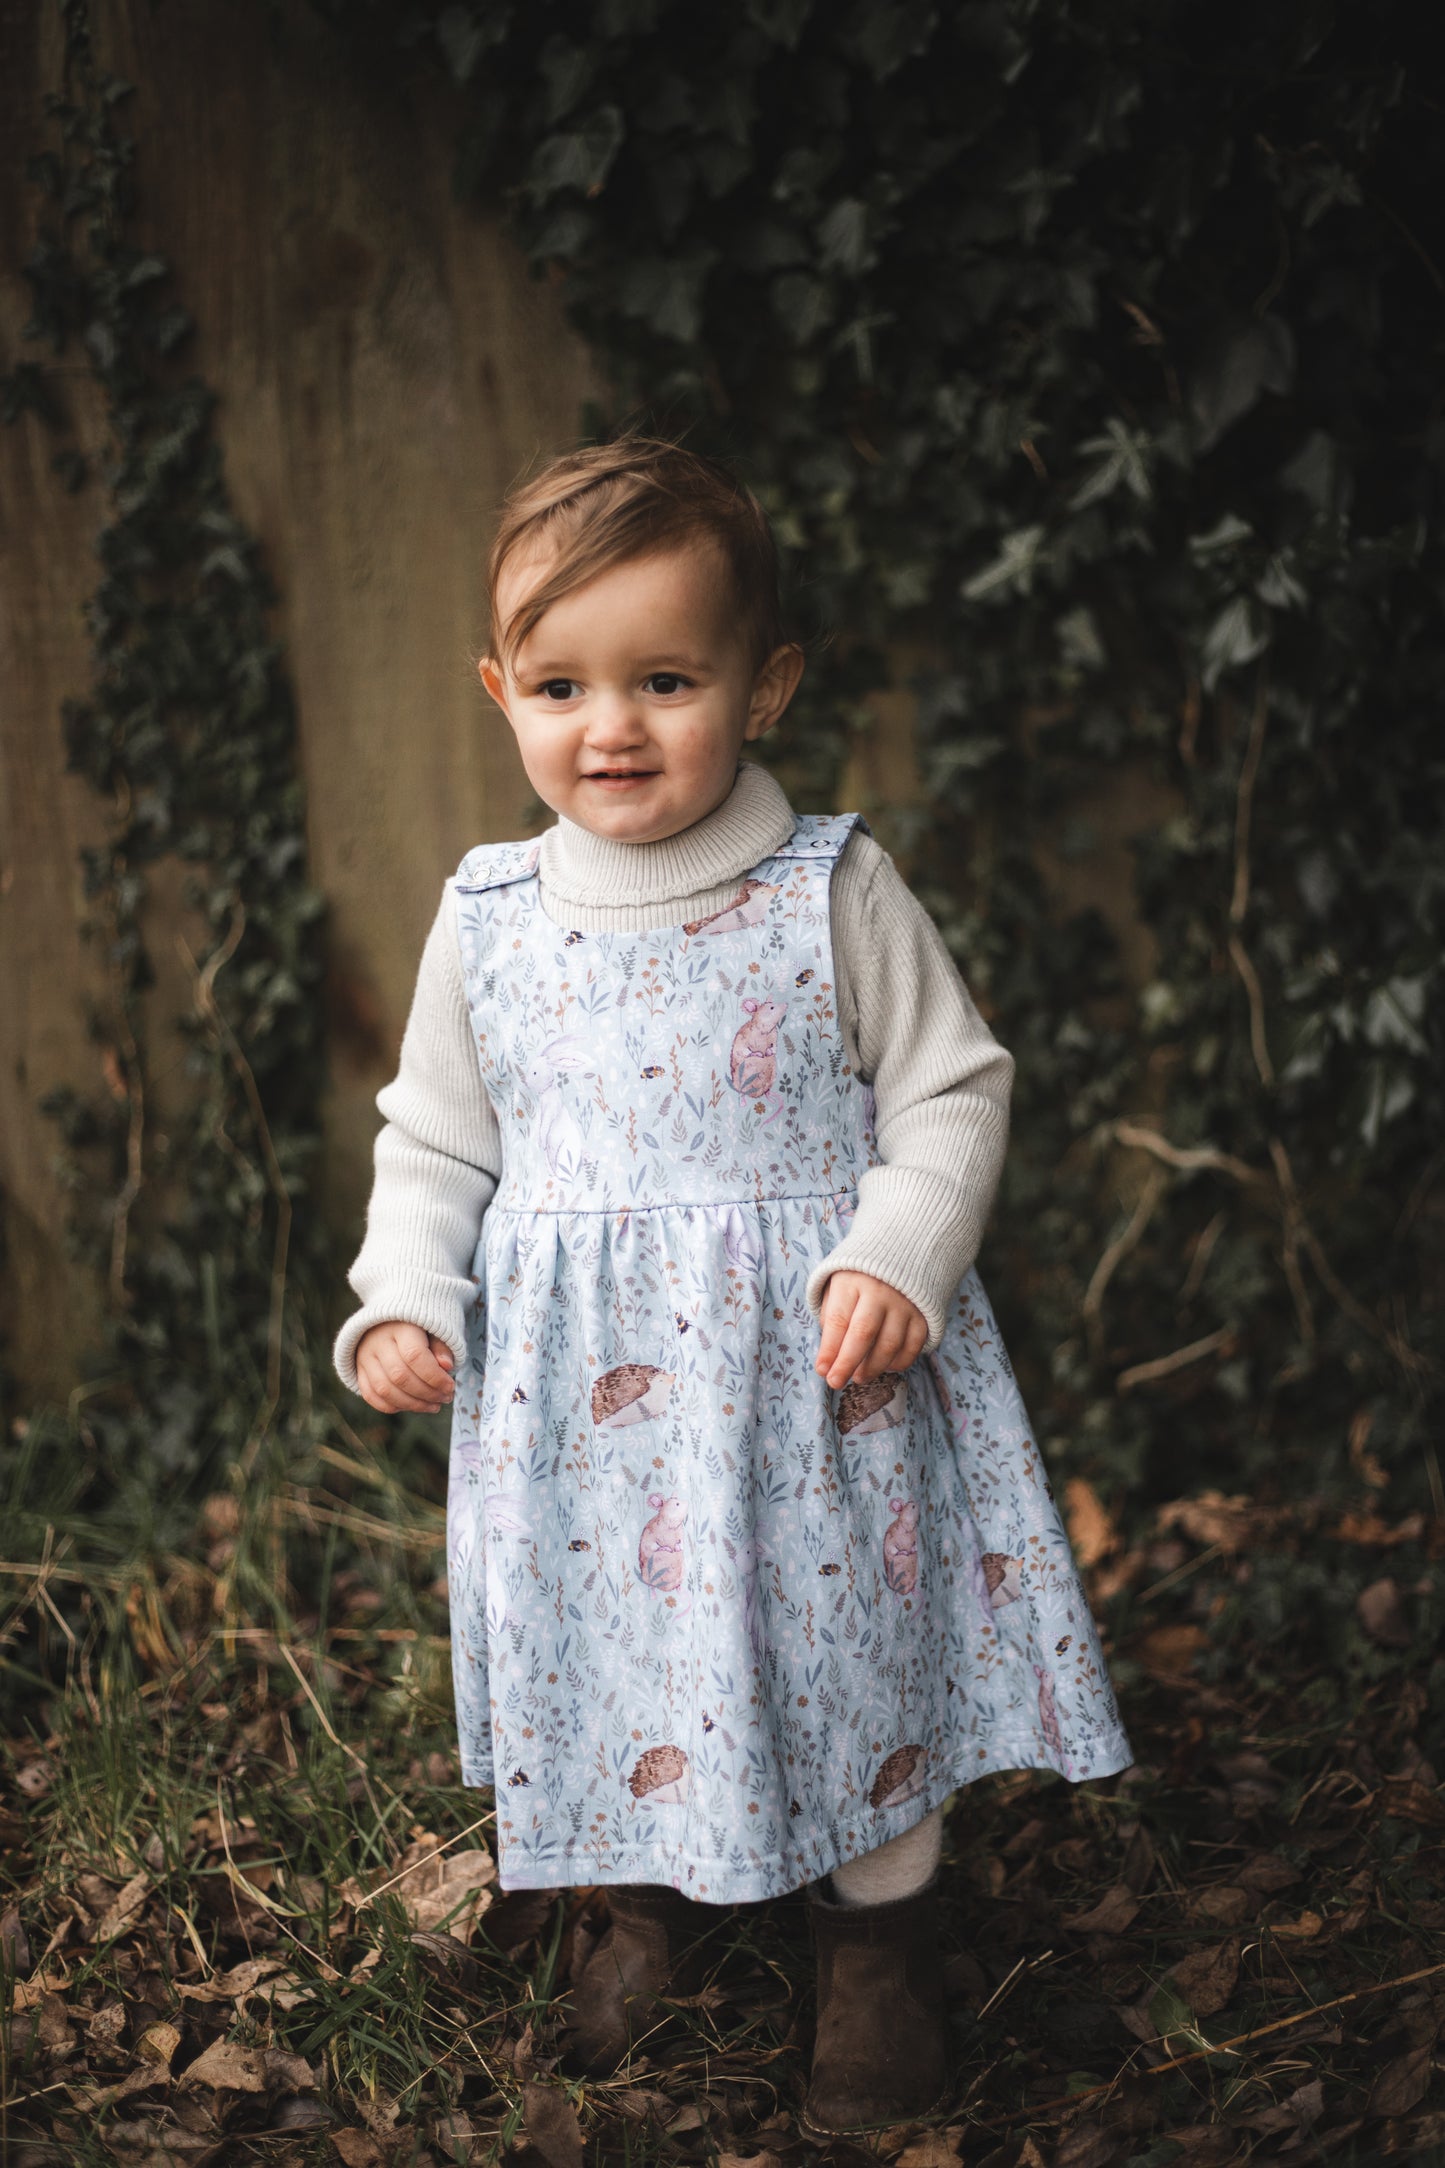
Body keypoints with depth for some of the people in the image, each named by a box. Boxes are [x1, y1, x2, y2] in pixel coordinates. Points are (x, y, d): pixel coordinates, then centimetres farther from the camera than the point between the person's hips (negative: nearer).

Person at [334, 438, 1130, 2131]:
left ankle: (881, 1937, 28)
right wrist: (404, 1301, -4)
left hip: (816, 1359, -2)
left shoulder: (836, 890, -8)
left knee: (849, 1627, 6)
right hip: (583, 1384, 3)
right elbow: (435, 1141, 10)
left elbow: (952, 1090, -4)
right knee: (615, 1623, 13)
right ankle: (654, 1904, 38)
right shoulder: (487, 918, 0)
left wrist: (896, 1258, -17)